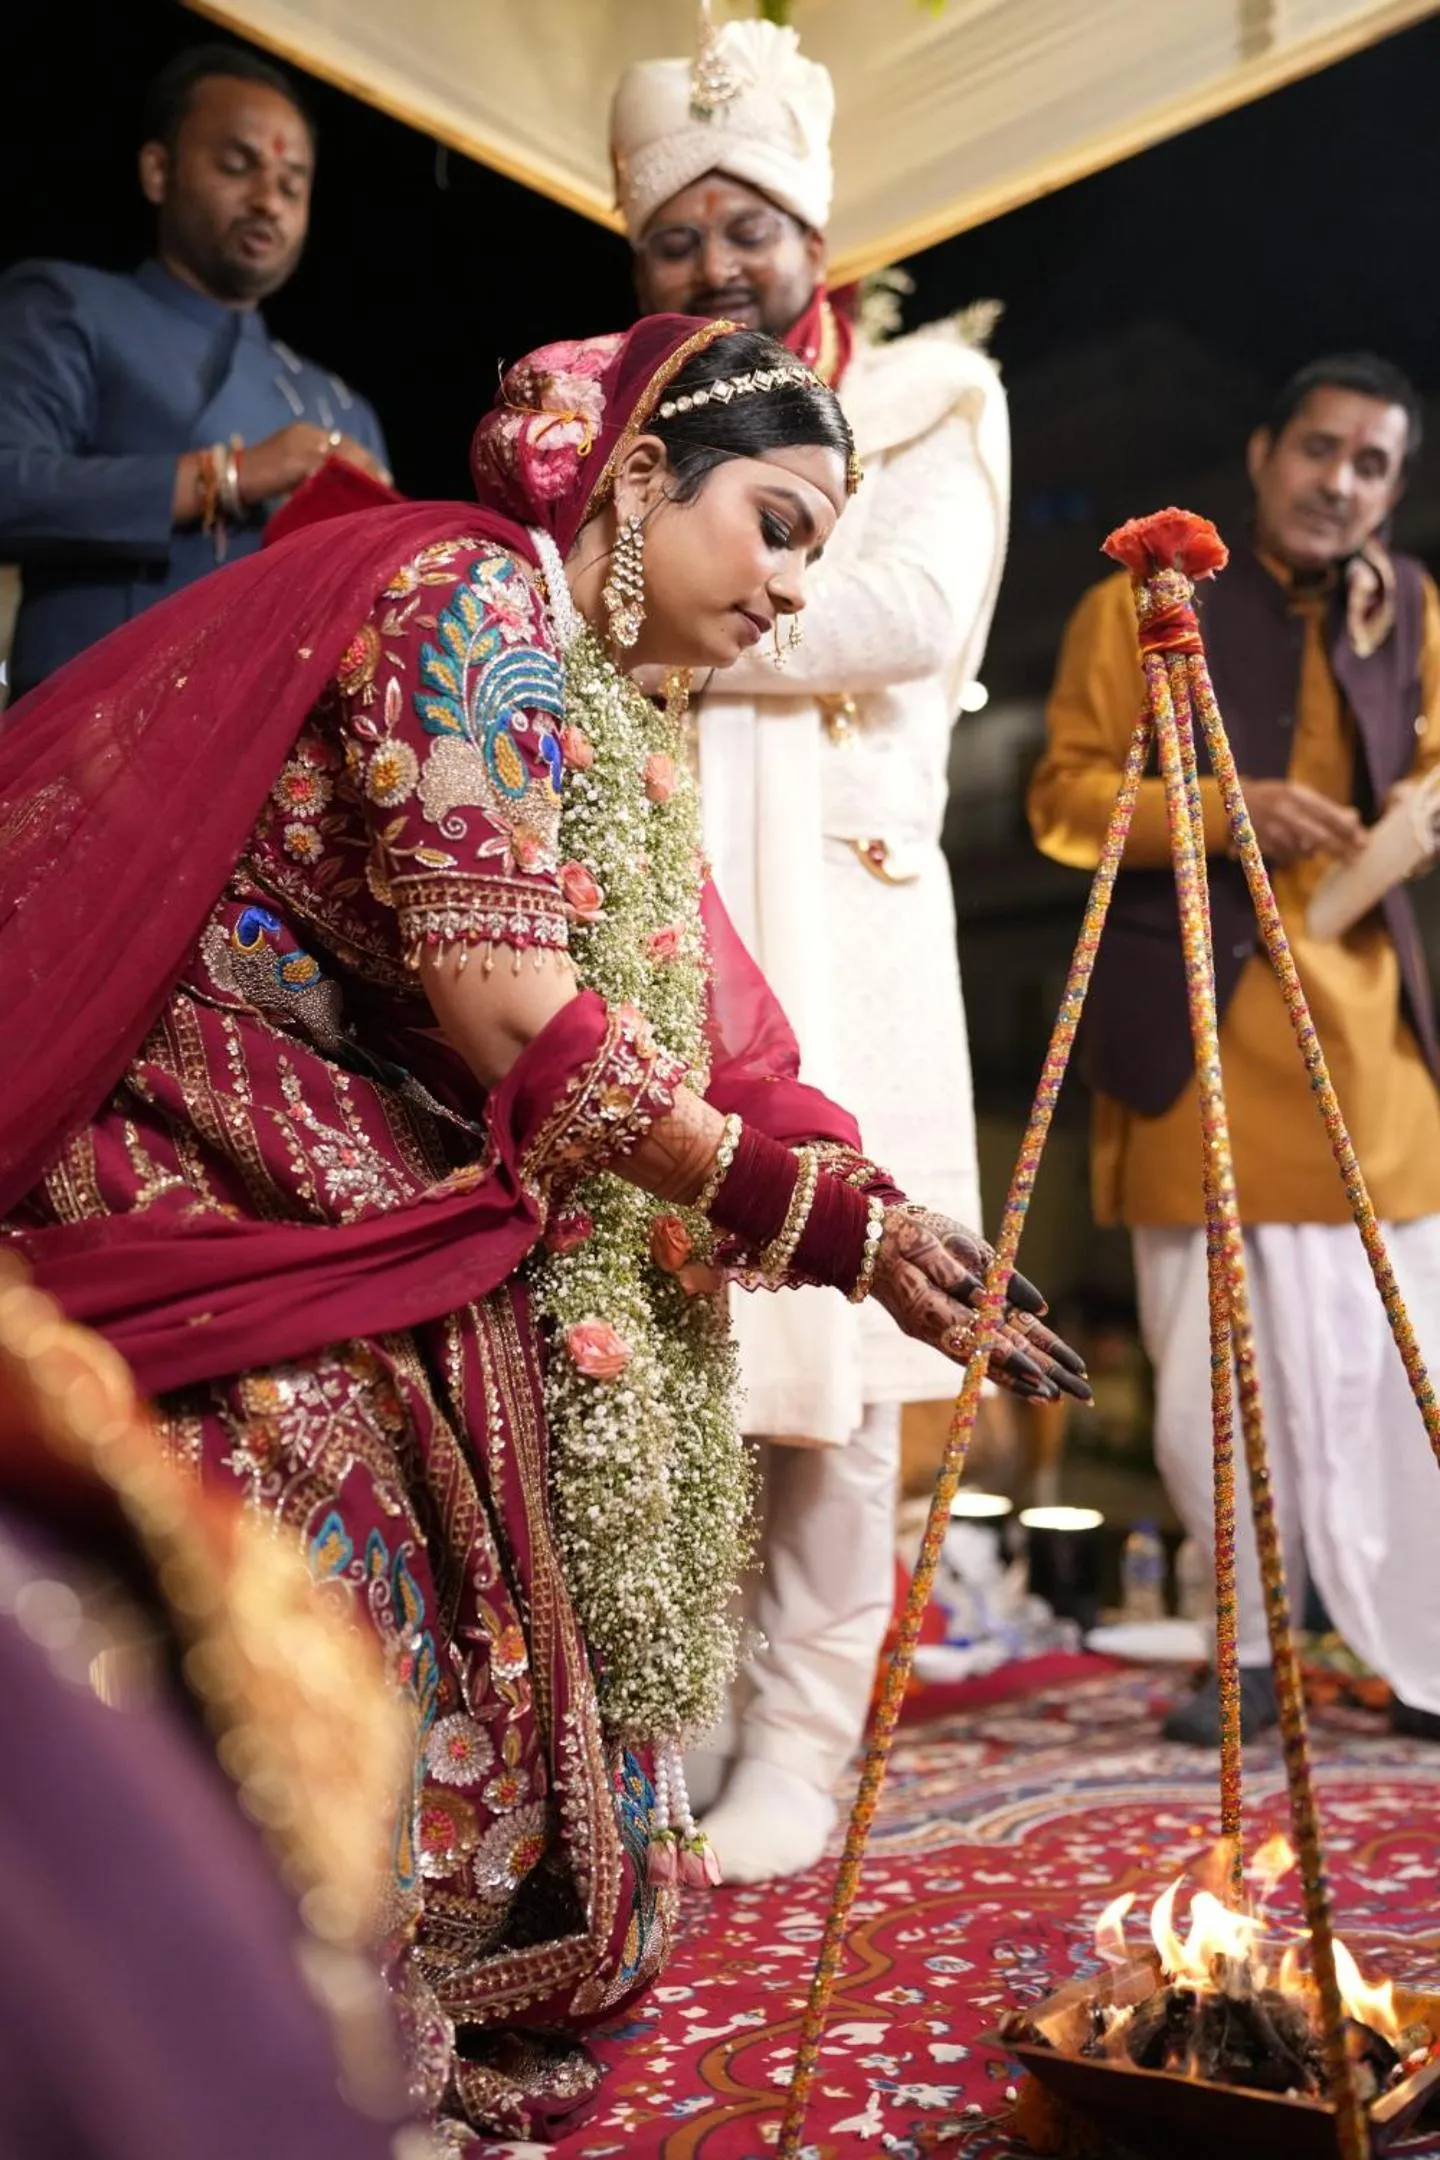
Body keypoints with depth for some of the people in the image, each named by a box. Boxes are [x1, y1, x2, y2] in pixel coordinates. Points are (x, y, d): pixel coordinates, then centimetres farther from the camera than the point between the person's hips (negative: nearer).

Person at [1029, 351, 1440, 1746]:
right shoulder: (1145, 600, 3)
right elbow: (1065, 793, -1)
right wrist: (1223, 809, -16)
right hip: (1195, 1028, -2)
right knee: (1218, 1370, 3)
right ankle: (1253, 1649, 20)